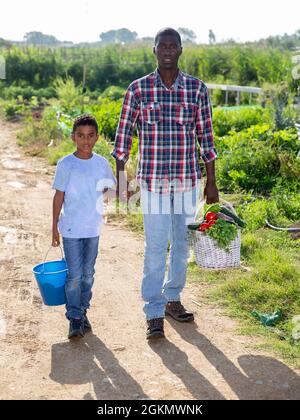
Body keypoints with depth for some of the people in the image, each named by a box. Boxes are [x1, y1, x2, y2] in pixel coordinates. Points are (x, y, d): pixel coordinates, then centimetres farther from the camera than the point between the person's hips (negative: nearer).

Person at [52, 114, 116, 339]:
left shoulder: (102, 163, 2)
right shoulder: (65, 164, -7)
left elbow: (110, 185, 19)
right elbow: (59, 196, -2)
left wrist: (105, 189, -2)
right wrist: (54, 227, -1)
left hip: (93, 227, 3)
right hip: (71, 228, -3)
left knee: (88, 273, 12)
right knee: (74, 275, -2)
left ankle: (83, 310, 27)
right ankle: (74, 318, 7)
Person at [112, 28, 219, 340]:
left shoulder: (197, 89, 2)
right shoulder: (138, 89, -2)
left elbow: (205, 136, 5)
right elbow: (124, 133, 3)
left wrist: (211, 182, 5)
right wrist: (120, 177, 1)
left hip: (187, 180, 3)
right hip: (152, 180, -2)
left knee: (182, 244, 13)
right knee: (155, 247, -2)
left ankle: (172, 299, 31)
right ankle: (154, 314, 8)